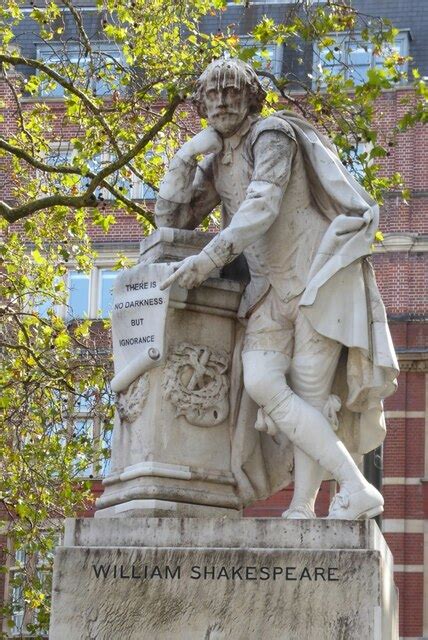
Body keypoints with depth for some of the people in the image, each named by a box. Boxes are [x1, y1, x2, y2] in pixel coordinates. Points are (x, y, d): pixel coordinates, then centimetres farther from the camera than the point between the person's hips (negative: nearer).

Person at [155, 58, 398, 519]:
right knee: (261, 383, -16)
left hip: (320, 275, -6)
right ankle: (357, 488, -17)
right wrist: (187, 155, 1)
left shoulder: (272, 135, -9)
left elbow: (263, 207, -23)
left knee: (309, 394, -13)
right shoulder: (215, 165, 14)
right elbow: (170, 221, 12)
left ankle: (302, 508, -12)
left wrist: (210, 258, -33)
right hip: (272, 289, 6)